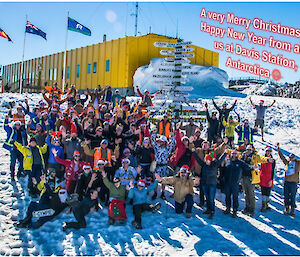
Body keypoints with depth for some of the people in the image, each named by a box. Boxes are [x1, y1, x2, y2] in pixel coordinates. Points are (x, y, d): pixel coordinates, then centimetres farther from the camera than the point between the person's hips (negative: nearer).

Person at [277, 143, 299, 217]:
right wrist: (278, 149, 21)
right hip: (286, 182, 3)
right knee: (286, 196, 6)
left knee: (293, 197, 2)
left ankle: (292, 210, 9)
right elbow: (282, 157, 19)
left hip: (294, 182, -3)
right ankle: (286, 209, 15)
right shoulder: (287, 163, 13)